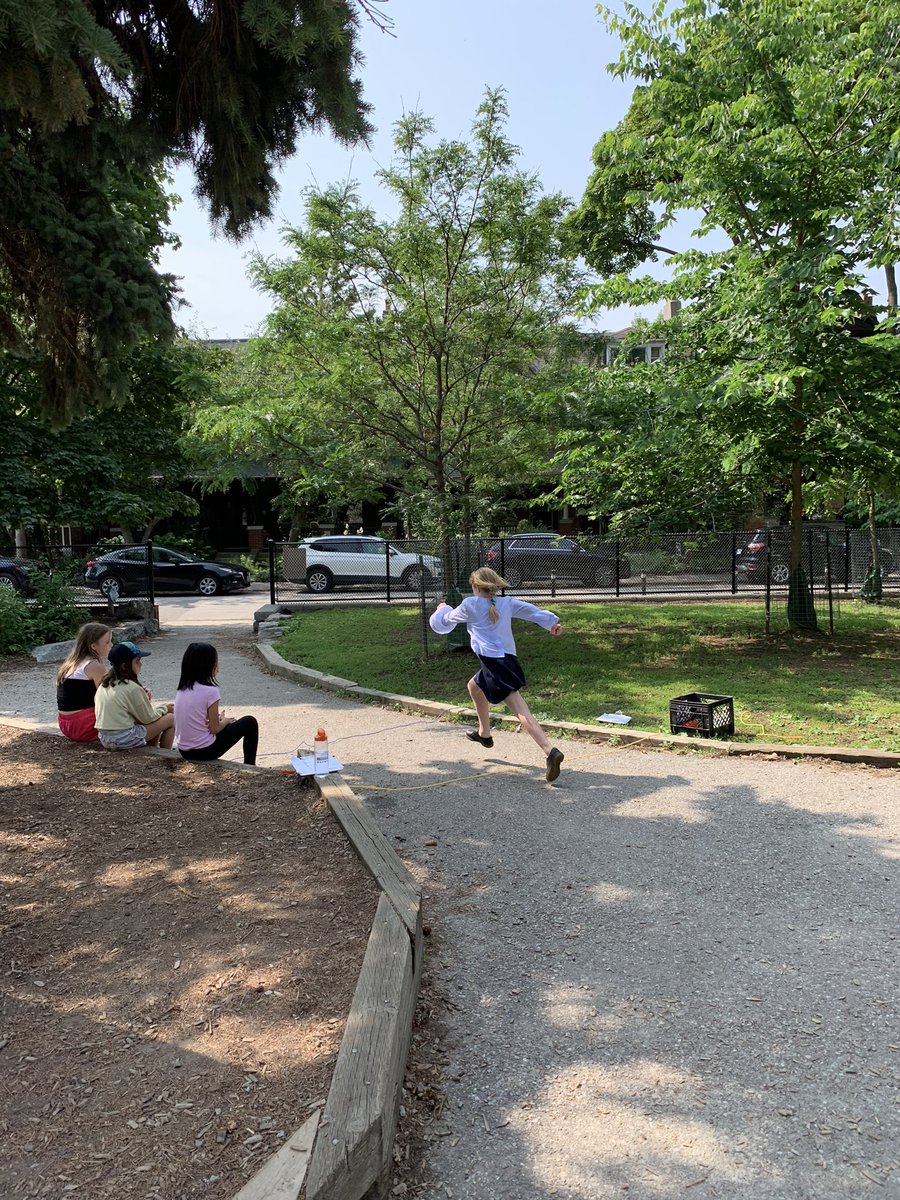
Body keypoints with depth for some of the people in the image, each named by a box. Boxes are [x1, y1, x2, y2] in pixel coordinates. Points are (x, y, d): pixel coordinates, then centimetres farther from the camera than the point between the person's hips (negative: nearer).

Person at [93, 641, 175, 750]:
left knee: (155, 724, 26)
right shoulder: (132, 688, -16)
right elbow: (148, 718, -7)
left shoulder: (104, 684, 8)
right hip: (124, 739, -9)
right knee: (170, 719, 2)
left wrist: (145, 699, 8)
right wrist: (164, 708, 10)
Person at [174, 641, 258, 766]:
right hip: (204, 751, -7)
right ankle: (250, 767, 21)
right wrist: (226, 721, 6)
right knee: (250, 723, 9)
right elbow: (215, 729, -13)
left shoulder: (182, 689, 2)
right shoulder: (210, 691, -18)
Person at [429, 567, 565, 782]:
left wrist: (442, 610, 36)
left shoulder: (470, 605, 2)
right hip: (509, 658, 8)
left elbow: (447, 621, 17)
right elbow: (531, 610, 5)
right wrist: (552, 622, 1)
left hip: (494, 663, -7)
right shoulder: (507, 602, 13)